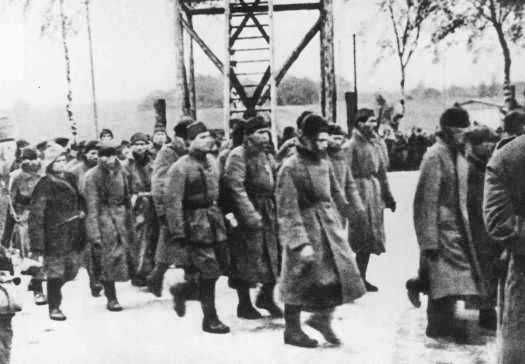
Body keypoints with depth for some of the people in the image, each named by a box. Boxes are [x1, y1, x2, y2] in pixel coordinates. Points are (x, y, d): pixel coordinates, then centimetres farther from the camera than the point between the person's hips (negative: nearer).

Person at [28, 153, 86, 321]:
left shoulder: (71, 179, 6)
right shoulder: (44, 186, -13)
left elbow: (80, 199, 26)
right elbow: (36, 216, -14)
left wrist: (82, 210, 3)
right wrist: (37, 246, -17)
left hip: (73, 235, 6)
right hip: (54, 236, -6)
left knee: (72, 270, 11)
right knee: (55, 272, -1)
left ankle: (53, 291, 38)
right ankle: (54, 308, 15)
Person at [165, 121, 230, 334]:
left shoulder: (212, 162, 9)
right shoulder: (180, 167, -14)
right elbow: (172, 201, -17)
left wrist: (226, 214, 16)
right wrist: (178, 234, -20)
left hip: (215, 219, 8)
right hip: (196, 223, -8)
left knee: (222, 265, 10)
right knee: (208, 270, -4)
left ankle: (183, 289, 30)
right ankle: (210, 319, 11)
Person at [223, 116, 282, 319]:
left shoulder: (265, 156, 16)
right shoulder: (238, 155, -10)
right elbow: (236, 187, -18)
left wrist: (274, 210, 12)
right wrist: (251, 214, -23)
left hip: (268, 211, 8)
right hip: (248, 212, -8)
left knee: (274, 254, 7)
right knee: (247, 258, -1)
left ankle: (266, 297, 24)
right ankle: (244, 305, 13)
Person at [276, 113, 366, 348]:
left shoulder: (324, 162, 5)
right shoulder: (290, 168, -17)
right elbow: (288, 211, -19)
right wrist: (301, 243, -22)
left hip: (330, 226, 7)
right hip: (305, 228, -7)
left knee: (342, 271, 5)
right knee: (300, 280, 5)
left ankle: (322, 317, 26)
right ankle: (292, 331, 23)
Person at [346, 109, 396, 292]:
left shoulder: (377, 144, 13)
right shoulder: (353, 145, -10)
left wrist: (388, 196, 19)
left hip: (375, 188, 8)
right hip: (361, 189, -7)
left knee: (371, 237, 10)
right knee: (364, 238, -4)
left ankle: (362, 277, 18)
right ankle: (360, 278, 6)